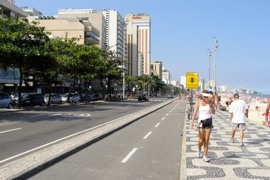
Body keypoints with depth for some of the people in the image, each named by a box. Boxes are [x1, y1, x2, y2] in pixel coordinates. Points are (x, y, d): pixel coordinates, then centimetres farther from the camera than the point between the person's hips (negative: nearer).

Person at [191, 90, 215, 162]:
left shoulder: (210, 102, 1)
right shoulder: (198, 102, -3)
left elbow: (213, 112, -5)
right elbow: (195, 112, -11)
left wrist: (210, 104, -17)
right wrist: (192, 121, -22)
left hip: (208, 121, 1)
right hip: (201, 121, -1)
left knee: (206, 140, 0)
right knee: (201, 140, -1)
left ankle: (205, 155, 10)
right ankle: (199, 150, 31)